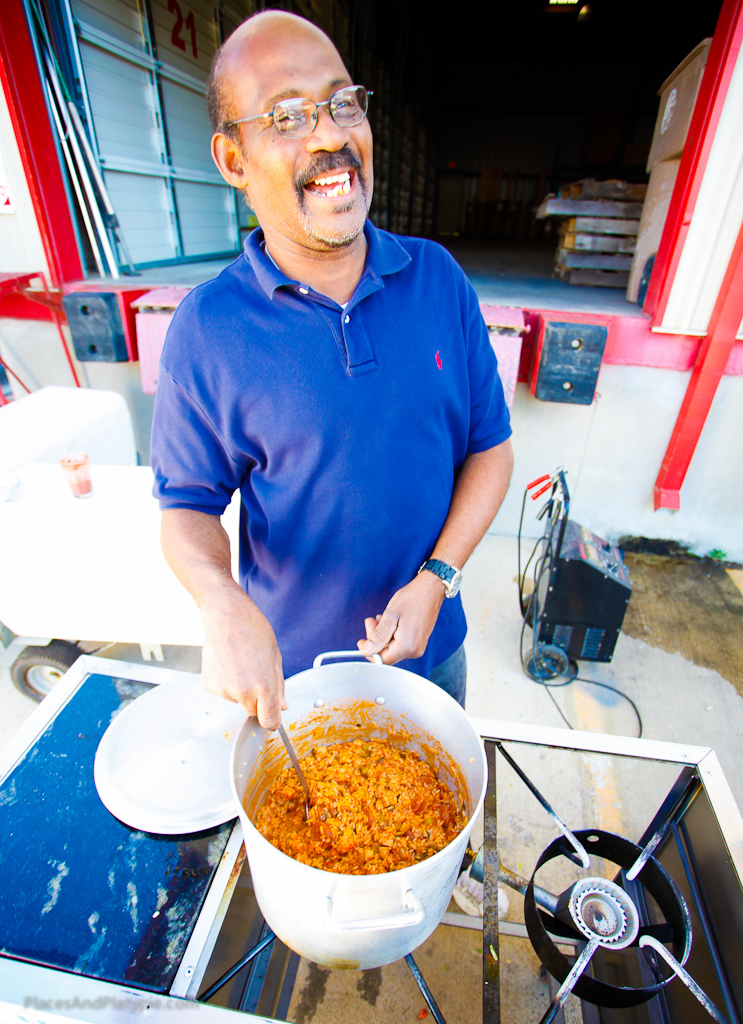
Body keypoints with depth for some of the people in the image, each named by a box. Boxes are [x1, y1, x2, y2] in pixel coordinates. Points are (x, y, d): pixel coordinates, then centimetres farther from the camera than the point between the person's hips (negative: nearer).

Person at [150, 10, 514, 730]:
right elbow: (187, 506, -10)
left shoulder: (438, 277, -9)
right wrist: (223, 605, -31)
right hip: (290, 657, -2)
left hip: (431, 640, 3)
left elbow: (489, 446, -5)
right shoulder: (204, 331, -17)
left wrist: (435, 578, -17)